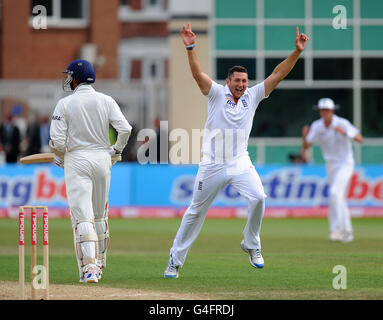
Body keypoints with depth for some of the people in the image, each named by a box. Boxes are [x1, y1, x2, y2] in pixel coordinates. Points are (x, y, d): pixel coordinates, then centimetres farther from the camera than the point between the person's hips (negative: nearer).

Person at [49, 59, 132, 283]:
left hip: (77, 160, -4)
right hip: (102, 158, 4)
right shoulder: (106, 101, 2)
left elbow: (57, 140, -11)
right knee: (100, 215, 18)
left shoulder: (65, 104, -6)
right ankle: (99, 264, 27)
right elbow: (125, 129, -8)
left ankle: (89, 267, -21)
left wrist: (61, 157, 9)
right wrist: (116, 149, 10)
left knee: (82, 216, -8)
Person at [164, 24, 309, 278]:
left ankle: (251, 244, 0)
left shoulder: (252, 96, 5)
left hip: (241, 163, 2)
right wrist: (190, 47, -34)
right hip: (213, 164, -2)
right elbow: (198, 74, -19)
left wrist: (297, 52, -10)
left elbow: (278, 74, 0)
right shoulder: (216, 94, -4)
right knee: (196, 211, 6)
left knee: (258, 198, -22)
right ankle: (175, 259, 17)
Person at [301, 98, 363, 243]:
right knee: (340, 199, 11)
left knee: (335, 193, -23)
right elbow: (306, 145, -5)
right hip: (330, 164, 6)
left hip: (345, 164, -6)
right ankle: (347, 232, 22)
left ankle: (337, 229, -20)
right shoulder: (316, 126, -3)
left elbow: (360, 139, -24)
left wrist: (344, 132, -39)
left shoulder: (342, 123, -17)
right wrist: (305, 136, -27)